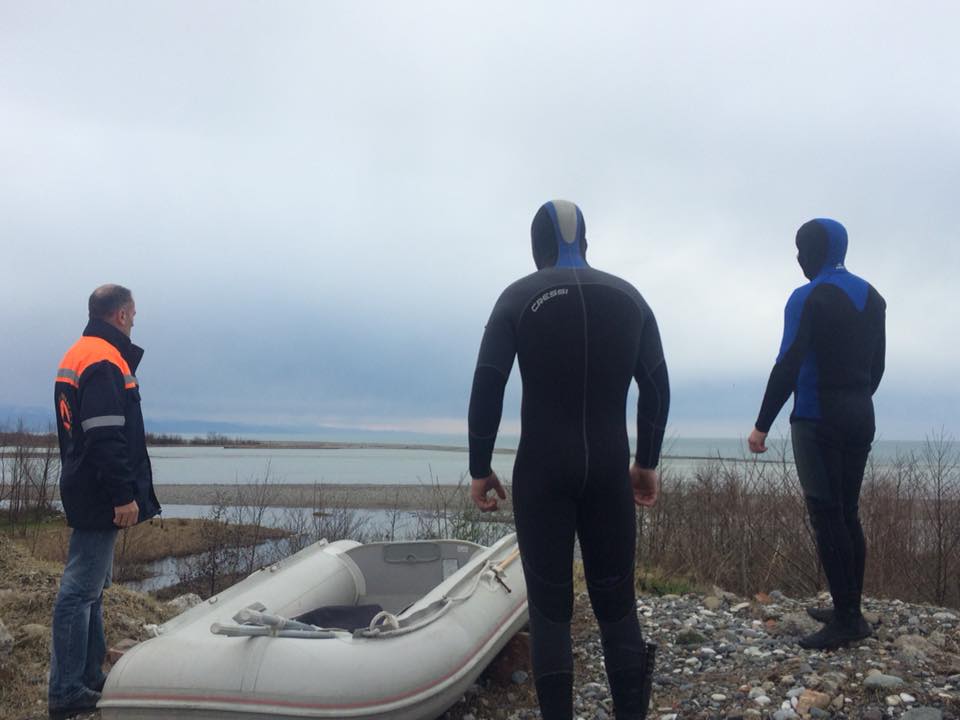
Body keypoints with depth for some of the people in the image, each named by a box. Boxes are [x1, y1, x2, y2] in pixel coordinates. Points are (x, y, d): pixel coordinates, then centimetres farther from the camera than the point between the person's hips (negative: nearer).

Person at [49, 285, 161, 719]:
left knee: (91, 587, 15)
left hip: (83, 493, 11)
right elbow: (107, 439, -23)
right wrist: (123, 496, -21)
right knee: (81, 591, -6)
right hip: (100, 498, -11)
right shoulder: (105, 361, -16)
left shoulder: (76, 356, 16)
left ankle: (89, 678, 25)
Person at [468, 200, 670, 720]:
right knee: (616, 601, 11)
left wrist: (480, 469, -1)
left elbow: (487, 388, -8)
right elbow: (657, 387, 7)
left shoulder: (519, 297, -2)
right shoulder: (629, 297, 7)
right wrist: (646, 462, 16)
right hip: (609, 469, 3)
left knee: (549, 607, 5)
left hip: (541, 470, -2)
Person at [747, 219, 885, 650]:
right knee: (848, 514, 13)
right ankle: (850, 610, 18)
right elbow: (876, 365, 16)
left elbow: (787, 367, -17)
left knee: (826, 518, -5)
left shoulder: (808, 298, -11)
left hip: (818, 421, -8)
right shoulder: (872, 297, 12)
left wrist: (763, 425, -14)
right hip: (860, 417, 8)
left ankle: (846, 620, -4)